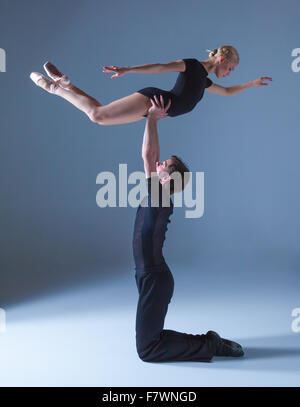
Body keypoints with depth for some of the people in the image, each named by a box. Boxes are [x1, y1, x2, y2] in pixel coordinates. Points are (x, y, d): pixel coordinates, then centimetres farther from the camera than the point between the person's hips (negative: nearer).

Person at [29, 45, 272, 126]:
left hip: (154, 110, 8)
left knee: (100, 116, 6)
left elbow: (227, 91, 41)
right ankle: (56, 87, -6)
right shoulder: (192, 65, -3)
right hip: (152, 98, -8)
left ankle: (64, 83, 11)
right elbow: (161, 67, -12)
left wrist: (253, 83, 38)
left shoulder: (204, 80, 23)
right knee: (98, 114, -18)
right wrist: (128, 70, -21)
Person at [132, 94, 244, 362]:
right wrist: (154, 119, 11)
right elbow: (152, 156, 11)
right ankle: (209, 342, 18)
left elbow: (147, 155, -21)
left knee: (147, 349, -3)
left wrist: (153, 118, -13)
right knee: (150, 338, 19)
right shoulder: (159, 197, 6)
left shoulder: (159, 200, -17)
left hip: (155, 280, -9)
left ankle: (208, 345, 4)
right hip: (151, 277, 9)